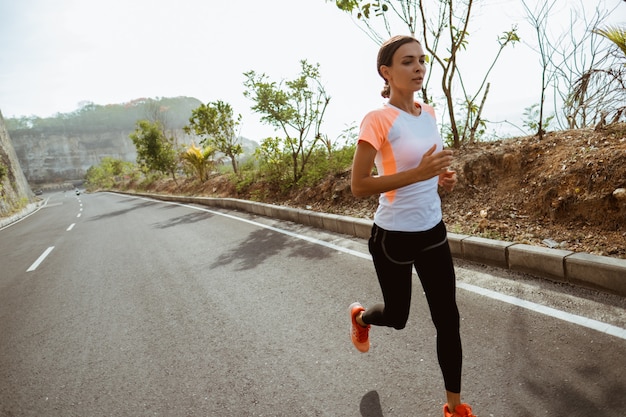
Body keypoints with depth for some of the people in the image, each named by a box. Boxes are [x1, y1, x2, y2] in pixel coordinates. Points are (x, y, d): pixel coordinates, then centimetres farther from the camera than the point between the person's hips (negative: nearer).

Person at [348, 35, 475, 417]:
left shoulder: (429, 113, 4)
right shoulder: (378, 120, -18)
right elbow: (358, 187, -21)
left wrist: (443, 177, -1)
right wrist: (418, 173, -29)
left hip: (433, 231, 6)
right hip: (394, 236, -6)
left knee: (448, 319, 9)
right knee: (397, 317, 15)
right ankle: (360, 316, 52)